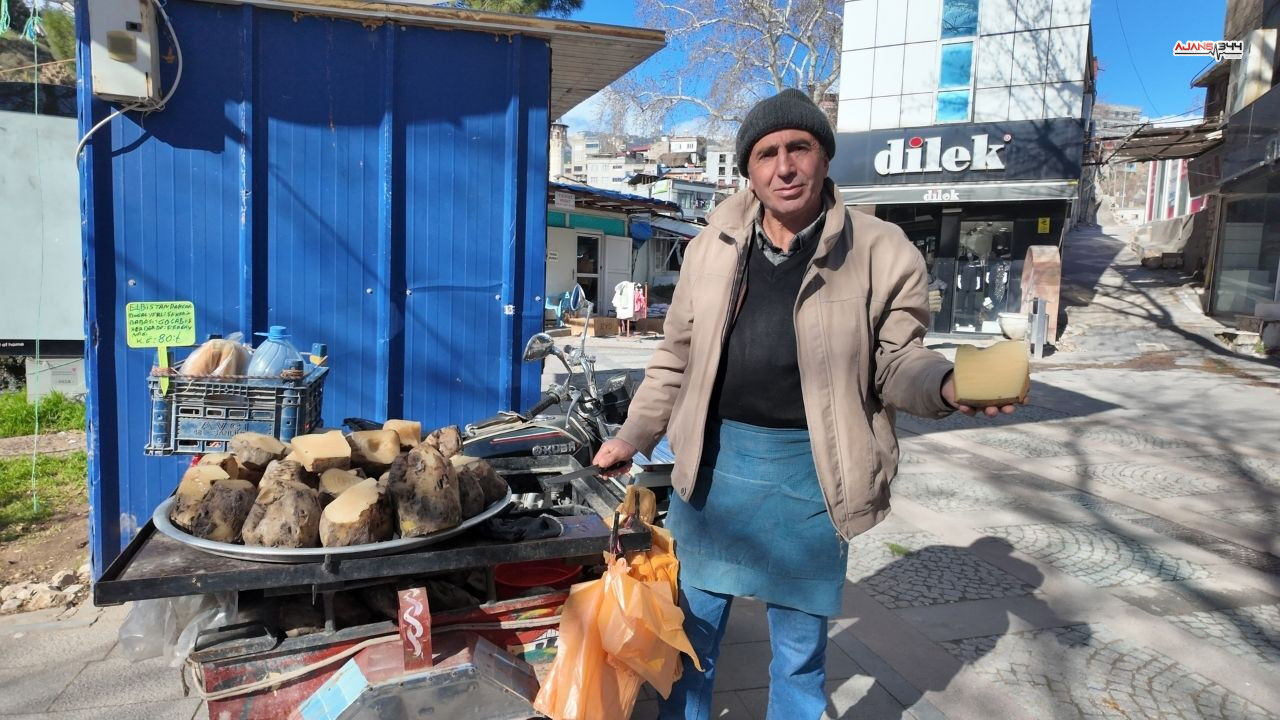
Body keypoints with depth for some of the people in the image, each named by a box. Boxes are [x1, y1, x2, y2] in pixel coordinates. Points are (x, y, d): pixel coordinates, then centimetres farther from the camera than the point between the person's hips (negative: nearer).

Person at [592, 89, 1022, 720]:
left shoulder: (882, 254, -7)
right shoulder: (713, 245, 2)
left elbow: (896, 364, -3)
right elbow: (678, 356, 10)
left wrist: (947, 384, -24)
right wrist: (633, 436, 9)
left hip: (810, 468, -2)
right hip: (714, 457, 3)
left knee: (799, 647, 15)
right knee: (692, 626, 18)